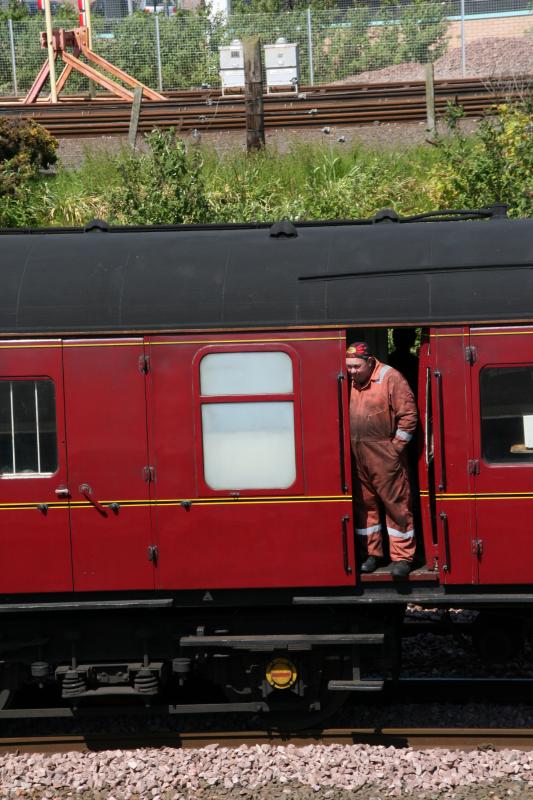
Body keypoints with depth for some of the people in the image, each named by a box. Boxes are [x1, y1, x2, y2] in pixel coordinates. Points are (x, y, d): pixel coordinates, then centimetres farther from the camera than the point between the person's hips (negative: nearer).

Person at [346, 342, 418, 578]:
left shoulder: (390, 378, -10)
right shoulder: (350, 382, 7)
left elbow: (409, 414, -11)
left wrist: (396, 446, -10)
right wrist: (349, 446, 7)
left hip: (384, 455, -6)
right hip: (357, 457, 6)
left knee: (396, 505, 0)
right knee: (364, 504, 11)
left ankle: (402, 557, 7)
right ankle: (371, 553, 22)